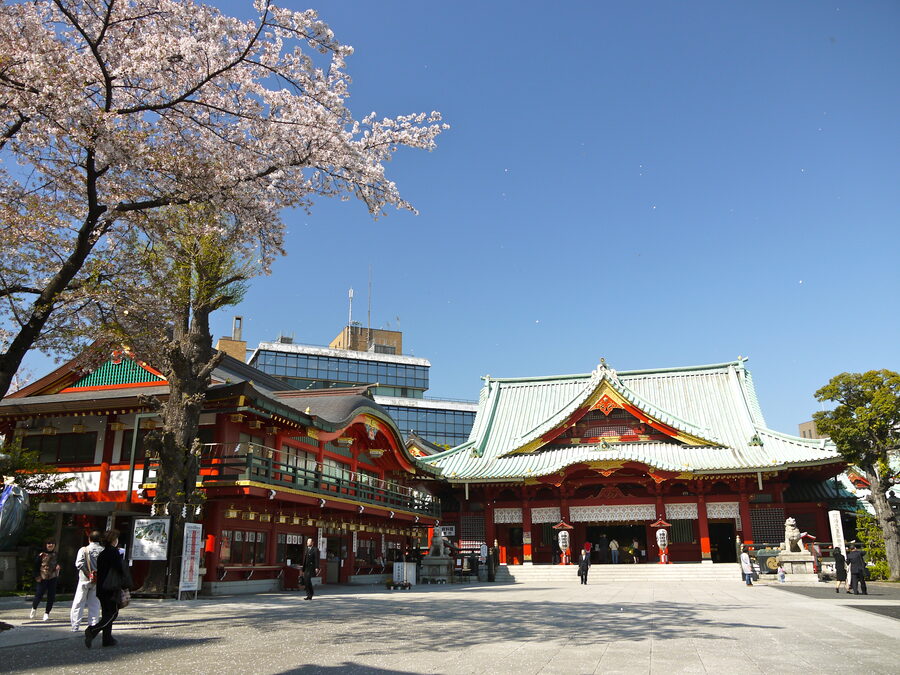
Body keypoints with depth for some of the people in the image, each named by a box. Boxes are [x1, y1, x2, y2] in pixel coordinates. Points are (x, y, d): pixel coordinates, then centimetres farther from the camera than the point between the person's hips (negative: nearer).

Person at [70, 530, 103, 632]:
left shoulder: (83, 550, -5)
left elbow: (79, 564, -17)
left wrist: (88, 574, -14)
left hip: (84, 580, -1)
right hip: (98, 581, 1)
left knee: (78, 604, 10)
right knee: (94, 605, 10)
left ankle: (75, 626, 10)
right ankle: (93, 626, 9)